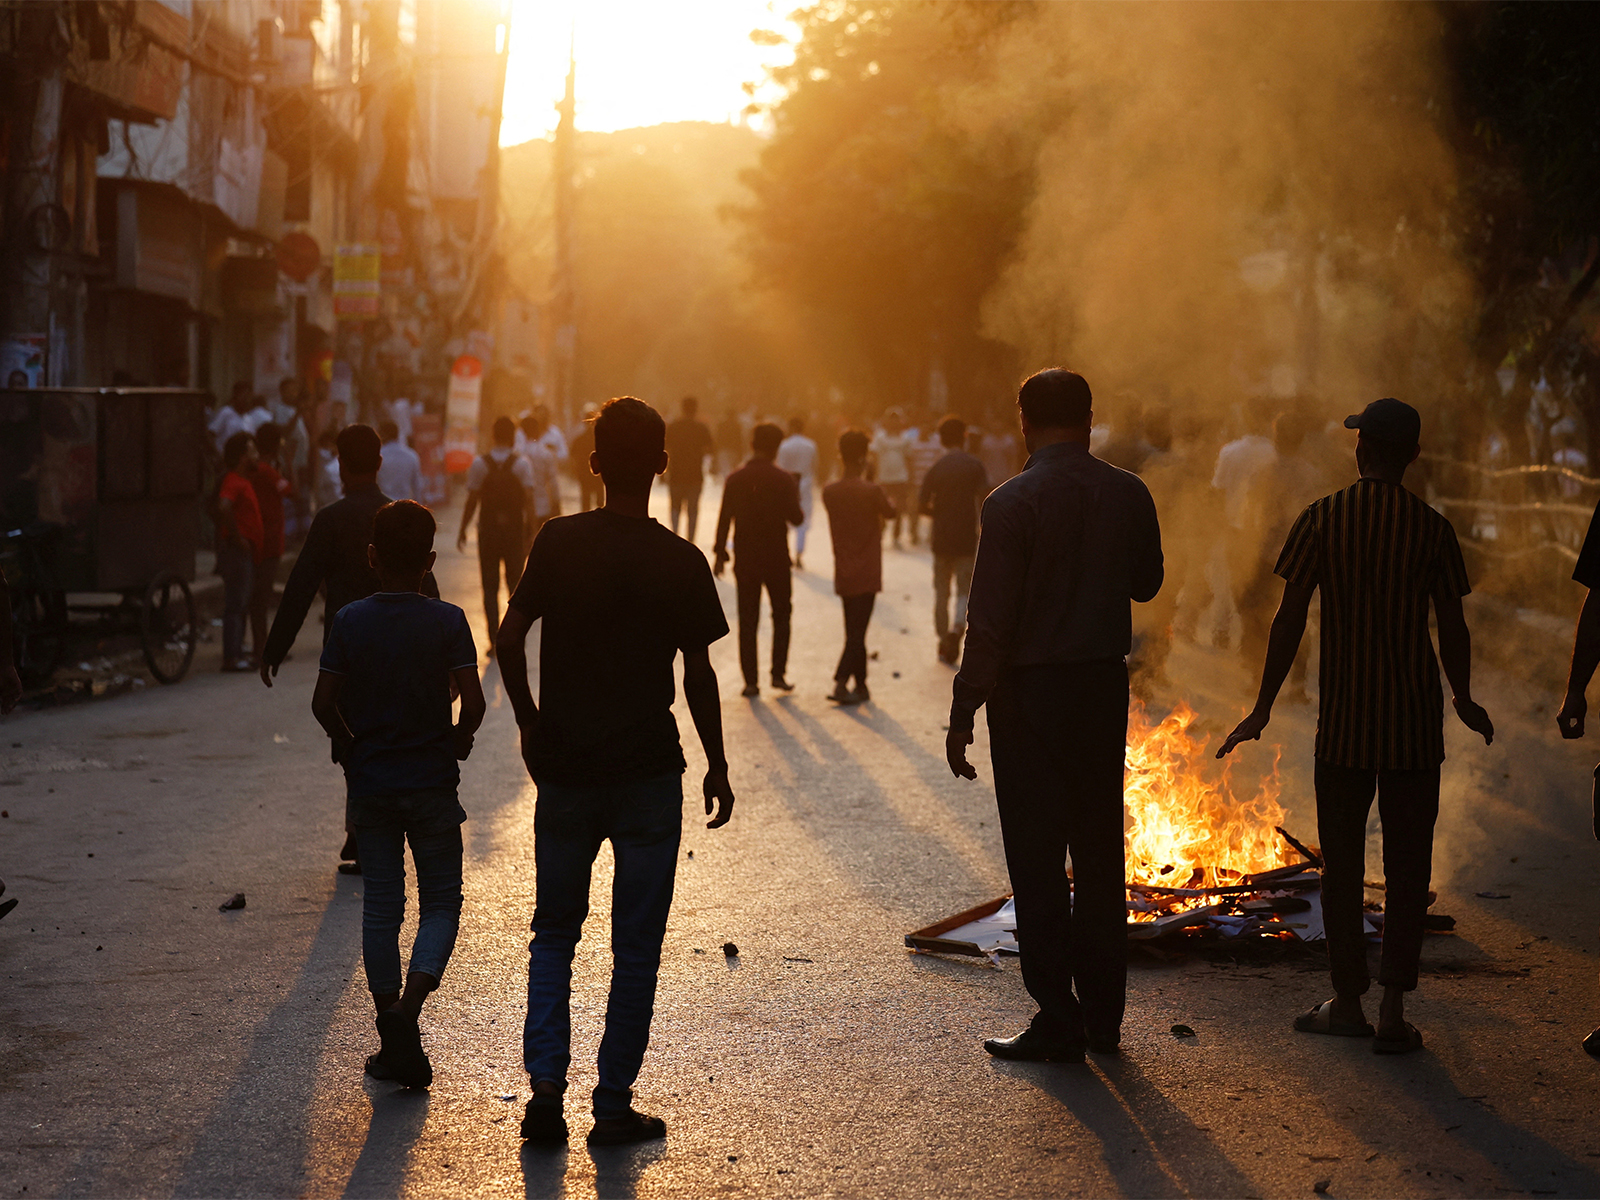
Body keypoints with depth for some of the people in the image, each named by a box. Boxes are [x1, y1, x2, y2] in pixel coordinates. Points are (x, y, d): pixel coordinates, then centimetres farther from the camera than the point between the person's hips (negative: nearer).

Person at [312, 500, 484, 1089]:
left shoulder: (350, 620, -3)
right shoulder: (448, 621, -8)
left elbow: (324, 703, -5)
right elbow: (472, 702, -14)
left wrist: (352, 751, 12)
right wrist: (458, 742, 6)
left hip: (369, 782, 2)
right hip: (432, 781, -2)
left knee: (381, 906, 9)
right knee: (442, 899, 10)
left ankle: (394, 1043, 11)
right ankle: (410, 1002, -15)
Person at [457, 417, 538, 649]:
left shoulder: (479, 463, -5)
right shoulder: (522, 464, -5)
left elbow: (472, 501, -4)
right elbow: (529, 501, -11)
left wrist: (463, 530, 6)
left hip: (488, 531, 0)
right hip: (514, 531, 0)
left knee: (490, 587, 4)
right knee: (515, 584, 15)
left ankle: (494, 640, -4)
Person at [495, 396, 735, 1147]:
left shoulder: (558, 542, -3)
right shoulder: (681, 563, -7)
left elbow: (510, 639, -4)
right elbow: (698, 675, -4)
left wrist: (529, 722, 10)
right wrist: (716, 764, 7)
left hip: (563, 771, 2)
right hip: (647, 774, -2)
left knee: (553, 933, 15)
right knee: (635, 945, 7)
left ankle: (546, 1083, 1)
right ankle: (613, 1106, 10)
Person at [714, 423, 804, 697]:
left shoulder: (735, 479, -2)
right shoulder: (784, 480, -8)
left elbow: (724, 518, -2)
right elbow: (796, 518, -7)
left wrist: (720, 554, 5)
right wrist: (795, 498, 13)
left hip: (745, 560, 1)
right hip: (776, 559, -1)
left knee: (747, 621, 6)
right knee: (781, 616, 14)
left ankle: (751, 680, 3)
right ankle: (778, 673, 6)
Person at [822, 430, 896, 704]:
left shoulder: (829, 492, -1)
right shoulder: (871, 491, -15)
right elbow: (890, 514, 4)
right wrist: (885, 498, 24)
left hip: (843, 573, 5)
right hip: (867, 573, -5)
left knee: (854, 631, 14)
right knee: (857, 632, -4)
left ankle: (861, 686, 20)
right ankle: (841, 683, -14)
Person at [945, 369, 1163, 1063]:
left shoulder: (1013, 503, -14)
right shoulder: (1128, 495, 0)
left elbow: (990, 621, -16)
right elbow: (1146, 583, 16)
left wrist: (962, 714, -10)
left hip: (1030, 693, -5)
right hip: (1105, 685, 5)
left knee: (1037, 861, 2)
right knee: (1100, 855, 14)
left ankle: (1057, 1023, 4)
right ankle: (1102, 1016, 20)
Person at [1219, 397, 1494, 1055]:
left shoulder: (1322, 518, -4)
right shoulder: (1432, 528, -3)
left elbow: (1289, 619, -5)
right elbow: (1452, 627, 0)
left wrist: (1262, 709, 2)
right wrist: (1464, 701, 17)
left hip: (1343, 722, 0)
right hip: (1415, 722, 0)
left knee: (1342, 864, 11)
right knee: (1407, 866, 5)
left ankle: (1348, 1001, 17)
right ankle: (1393, 1009, 3)